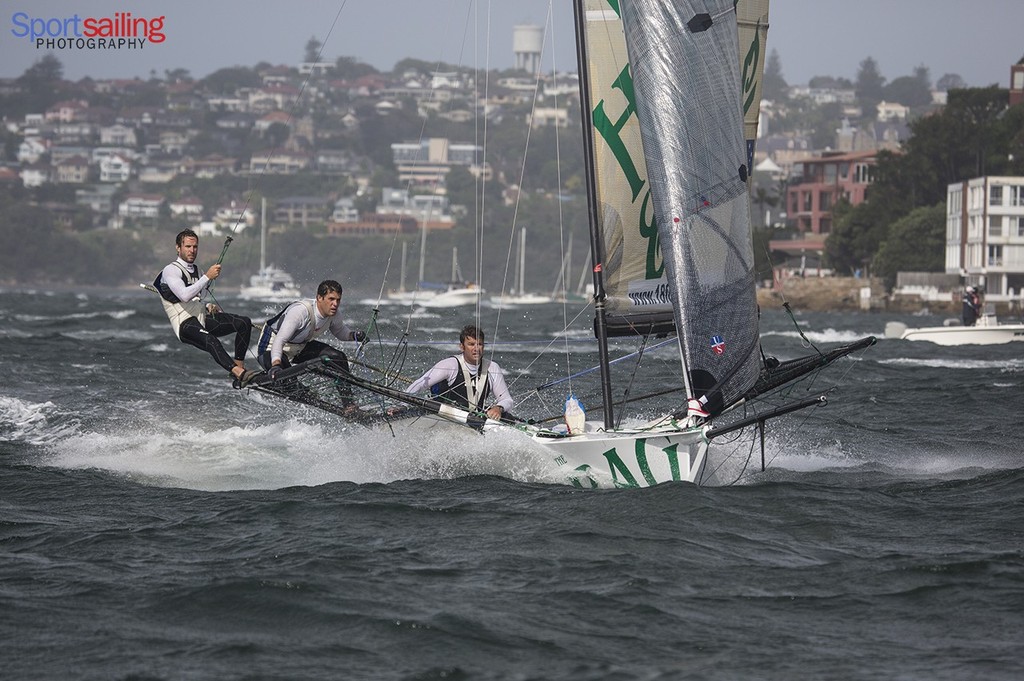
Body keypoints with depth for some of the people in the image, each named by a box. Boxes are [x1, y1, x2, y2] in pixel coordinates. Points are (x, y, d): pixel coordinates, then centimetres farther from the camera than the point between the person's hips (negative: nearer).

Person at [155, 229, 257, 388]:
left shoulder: (196, 270, 21)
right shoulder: (171, 270, -5)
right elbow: (184, 296, -23)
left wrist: (208, 306, 8)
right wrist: (207, 277, -21)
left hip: (203, 318, 8)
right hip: (185, 325, -8)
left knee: (244, 322, -10)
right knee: (210, 340, -38)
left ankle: (239, 367, -13)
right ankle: (240, 374, -55)